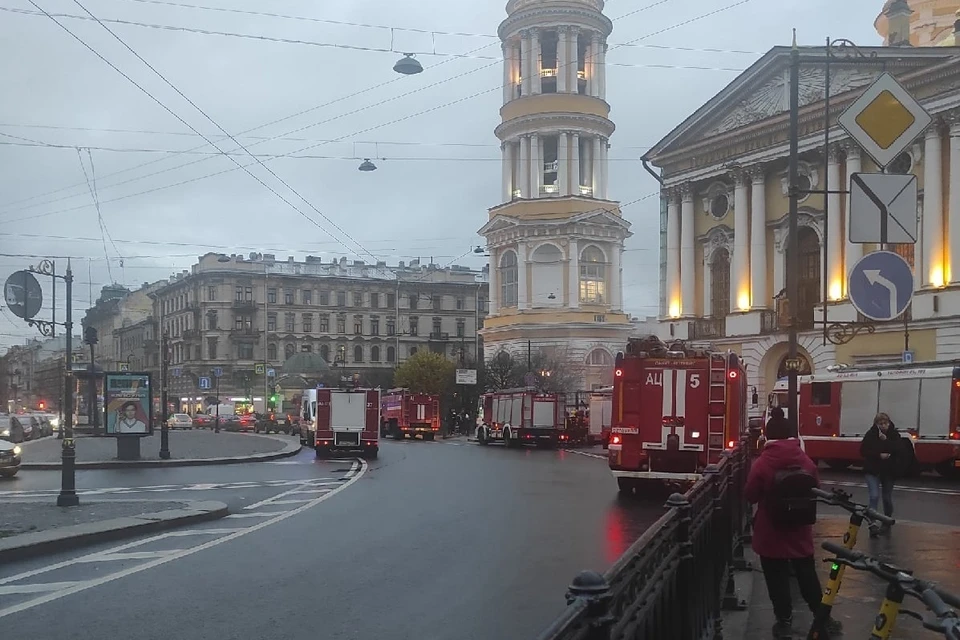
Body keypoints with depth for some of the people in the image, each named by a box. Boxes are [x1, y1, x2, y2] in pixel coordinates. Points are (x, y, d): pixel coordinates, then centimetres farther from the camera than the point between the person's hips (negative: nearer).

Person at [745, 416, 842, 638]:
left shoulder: (762, 464, -15)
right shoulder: (806, 461, -4)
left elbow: (750, 496, -7)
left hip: (771, 533, -4)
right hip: (800, 531, 4)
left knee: (777, 579, 7)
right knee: (807, 575, 16)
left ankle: (784, 621, 13)